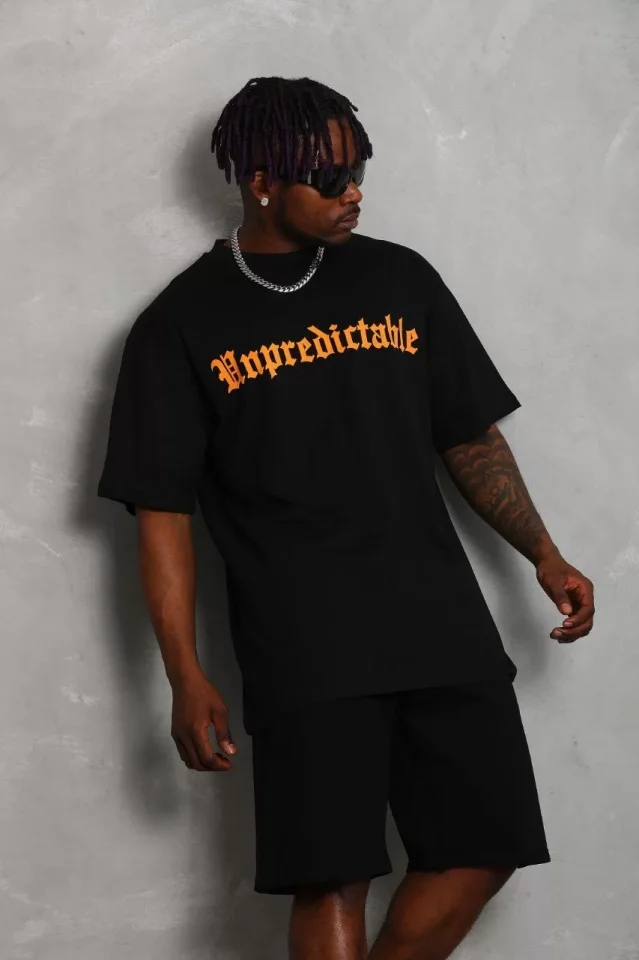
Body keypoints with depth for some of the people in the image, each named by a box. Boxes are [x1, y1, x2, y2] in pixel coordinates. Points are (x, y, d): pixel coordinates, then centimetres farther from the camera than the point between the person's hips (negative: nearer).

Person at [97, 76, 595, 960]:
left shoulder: (401, 279, 9)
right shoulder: (183, 325, 0)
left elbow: (471, 438, 17)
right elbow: (162, 512, -1)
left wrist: (543, 555, 8)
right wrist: (187, 678, -7)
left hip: (441, 623, 4)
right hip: (304, 648, -4)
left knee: (483, 849, 2)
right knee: (332, 878, -6)